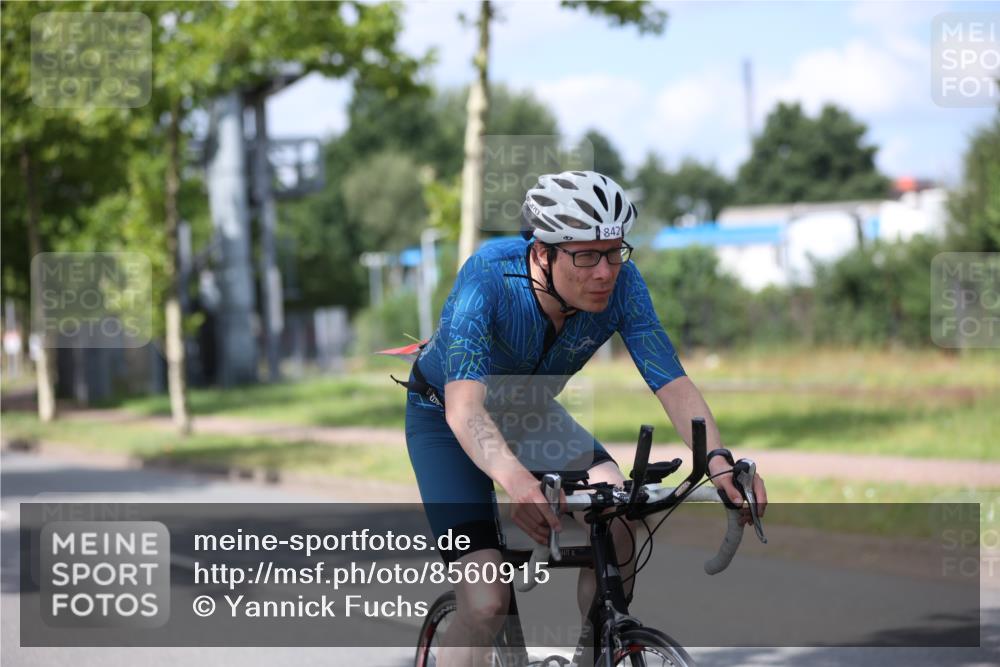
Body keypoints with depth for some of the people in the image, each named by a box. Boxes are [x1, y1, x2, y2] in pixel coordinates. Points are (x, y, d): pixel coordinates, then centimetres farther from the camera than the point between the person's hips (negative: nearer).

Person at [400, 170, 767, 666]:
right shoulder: (489, 276, -35)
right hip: (446, 419, -4)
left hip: (530, 412, 4)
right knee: (487, 604, -19)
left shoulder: (620, 284, -24)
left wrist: (720, 464, -45)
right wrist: (513, 478, -65)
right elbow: (464, 404, -46)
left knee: (617, 518, -25)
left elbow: (673, 385, -26)